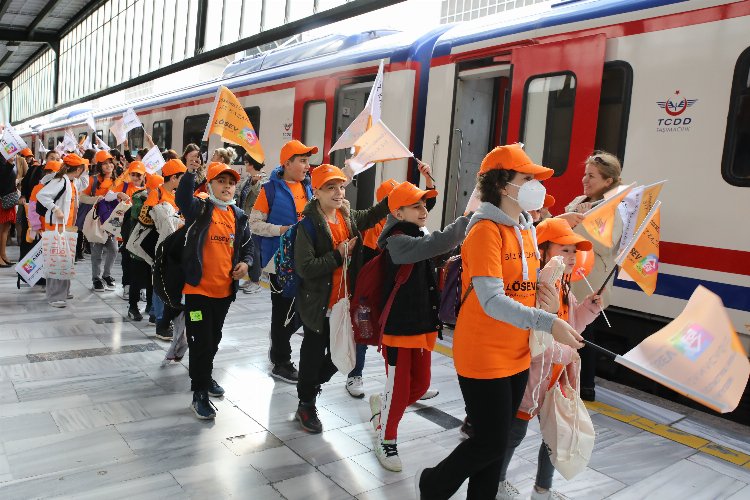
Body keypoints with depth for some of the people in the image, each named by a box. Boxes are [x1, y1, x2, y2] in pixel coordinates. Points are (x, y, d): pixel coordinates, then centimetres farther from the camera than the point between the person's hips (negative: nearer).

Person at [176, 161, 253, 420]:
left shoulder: (239, 216, 8)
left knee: (214, 339, 21)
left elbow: (247, 245, 17)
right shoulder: (200, 209, -5)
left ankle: (205, 377, 42)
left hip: (225, 289, 5)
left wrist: (245, 262, -2)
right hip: (198, 288, -5)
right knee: (201, 341, -2)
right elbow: (182, 198, -27)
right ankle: (199, 394, 10)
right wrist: (191, 171, -34)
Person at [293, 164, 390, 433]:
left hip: (343, 302, 6)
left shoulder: (349, 217, 2)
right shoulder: (309, 224, -17)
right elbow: (304, 267, -24)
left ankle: (310, 387, 43)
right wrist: (338, 255, -23)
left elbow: (371, 216, 21)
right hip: (318, 305, -6)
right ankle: (306, 405, 32)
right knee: (313, 355, 10)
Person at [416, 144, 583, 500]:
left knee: (497, 440, 17)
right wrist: (548, 323, -30)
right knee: (490, 443, 1)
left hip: (517, 355, 8)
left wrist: (544, 294, -5)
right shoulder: (485, 230, -19)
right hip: (483, 357, -8)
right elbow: (491, 301, -26)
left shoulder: (527, 229, 8)